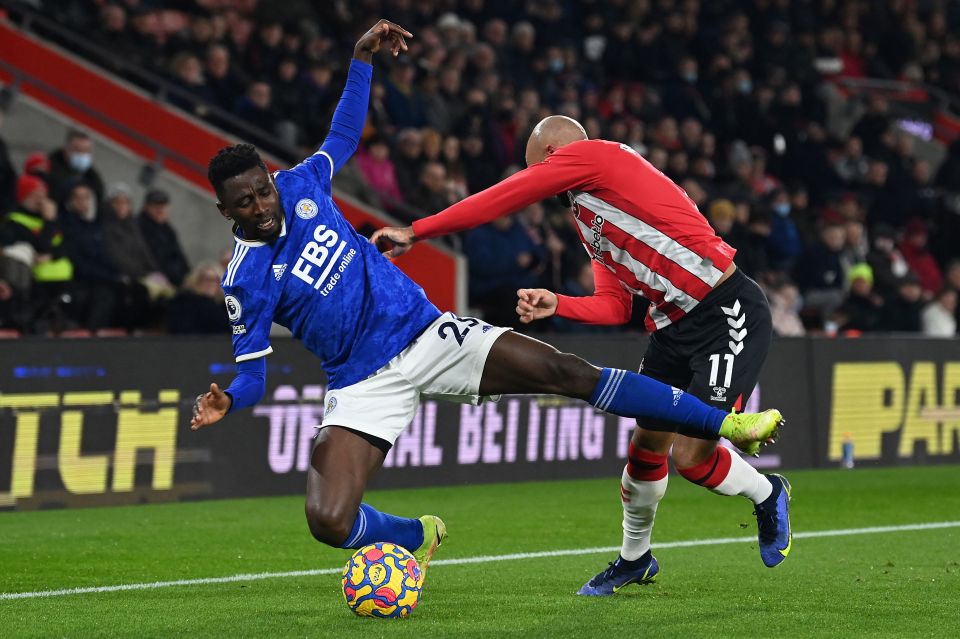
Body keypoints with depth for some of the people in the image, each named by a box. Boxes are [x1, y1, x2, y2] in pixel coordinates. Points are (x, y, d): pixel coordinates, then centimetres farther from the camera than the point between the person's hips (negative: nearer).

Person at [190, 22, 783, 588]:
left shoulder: (302, 185, 1)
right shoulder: (245, 280, -11)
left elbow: (344, 135, 21)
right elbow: (253, 369, -7)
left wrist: (362, 59, 14)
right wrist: (227, 402, -29)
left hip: (425, 331, 3)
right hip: (364, 383, -3)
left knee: (565, 372, -11)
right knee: (329, 522, -21)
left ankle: (726, 424, -4)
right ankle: (419, 536, 16)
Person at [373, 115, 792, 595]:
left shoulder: (589, 155, -10)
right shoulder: (588, 220, 18)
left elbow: (500, 199, -12)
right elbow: (613, 306, 15)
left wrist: (414, 233, -7)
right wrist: (556, 305, -3)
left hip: (729, 312, -10)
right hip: (674, 323, 10)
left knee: (690, 456, -11)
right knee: (646, 446, 12)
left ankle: (767, 496, 18)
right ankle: (634, 558, 32)